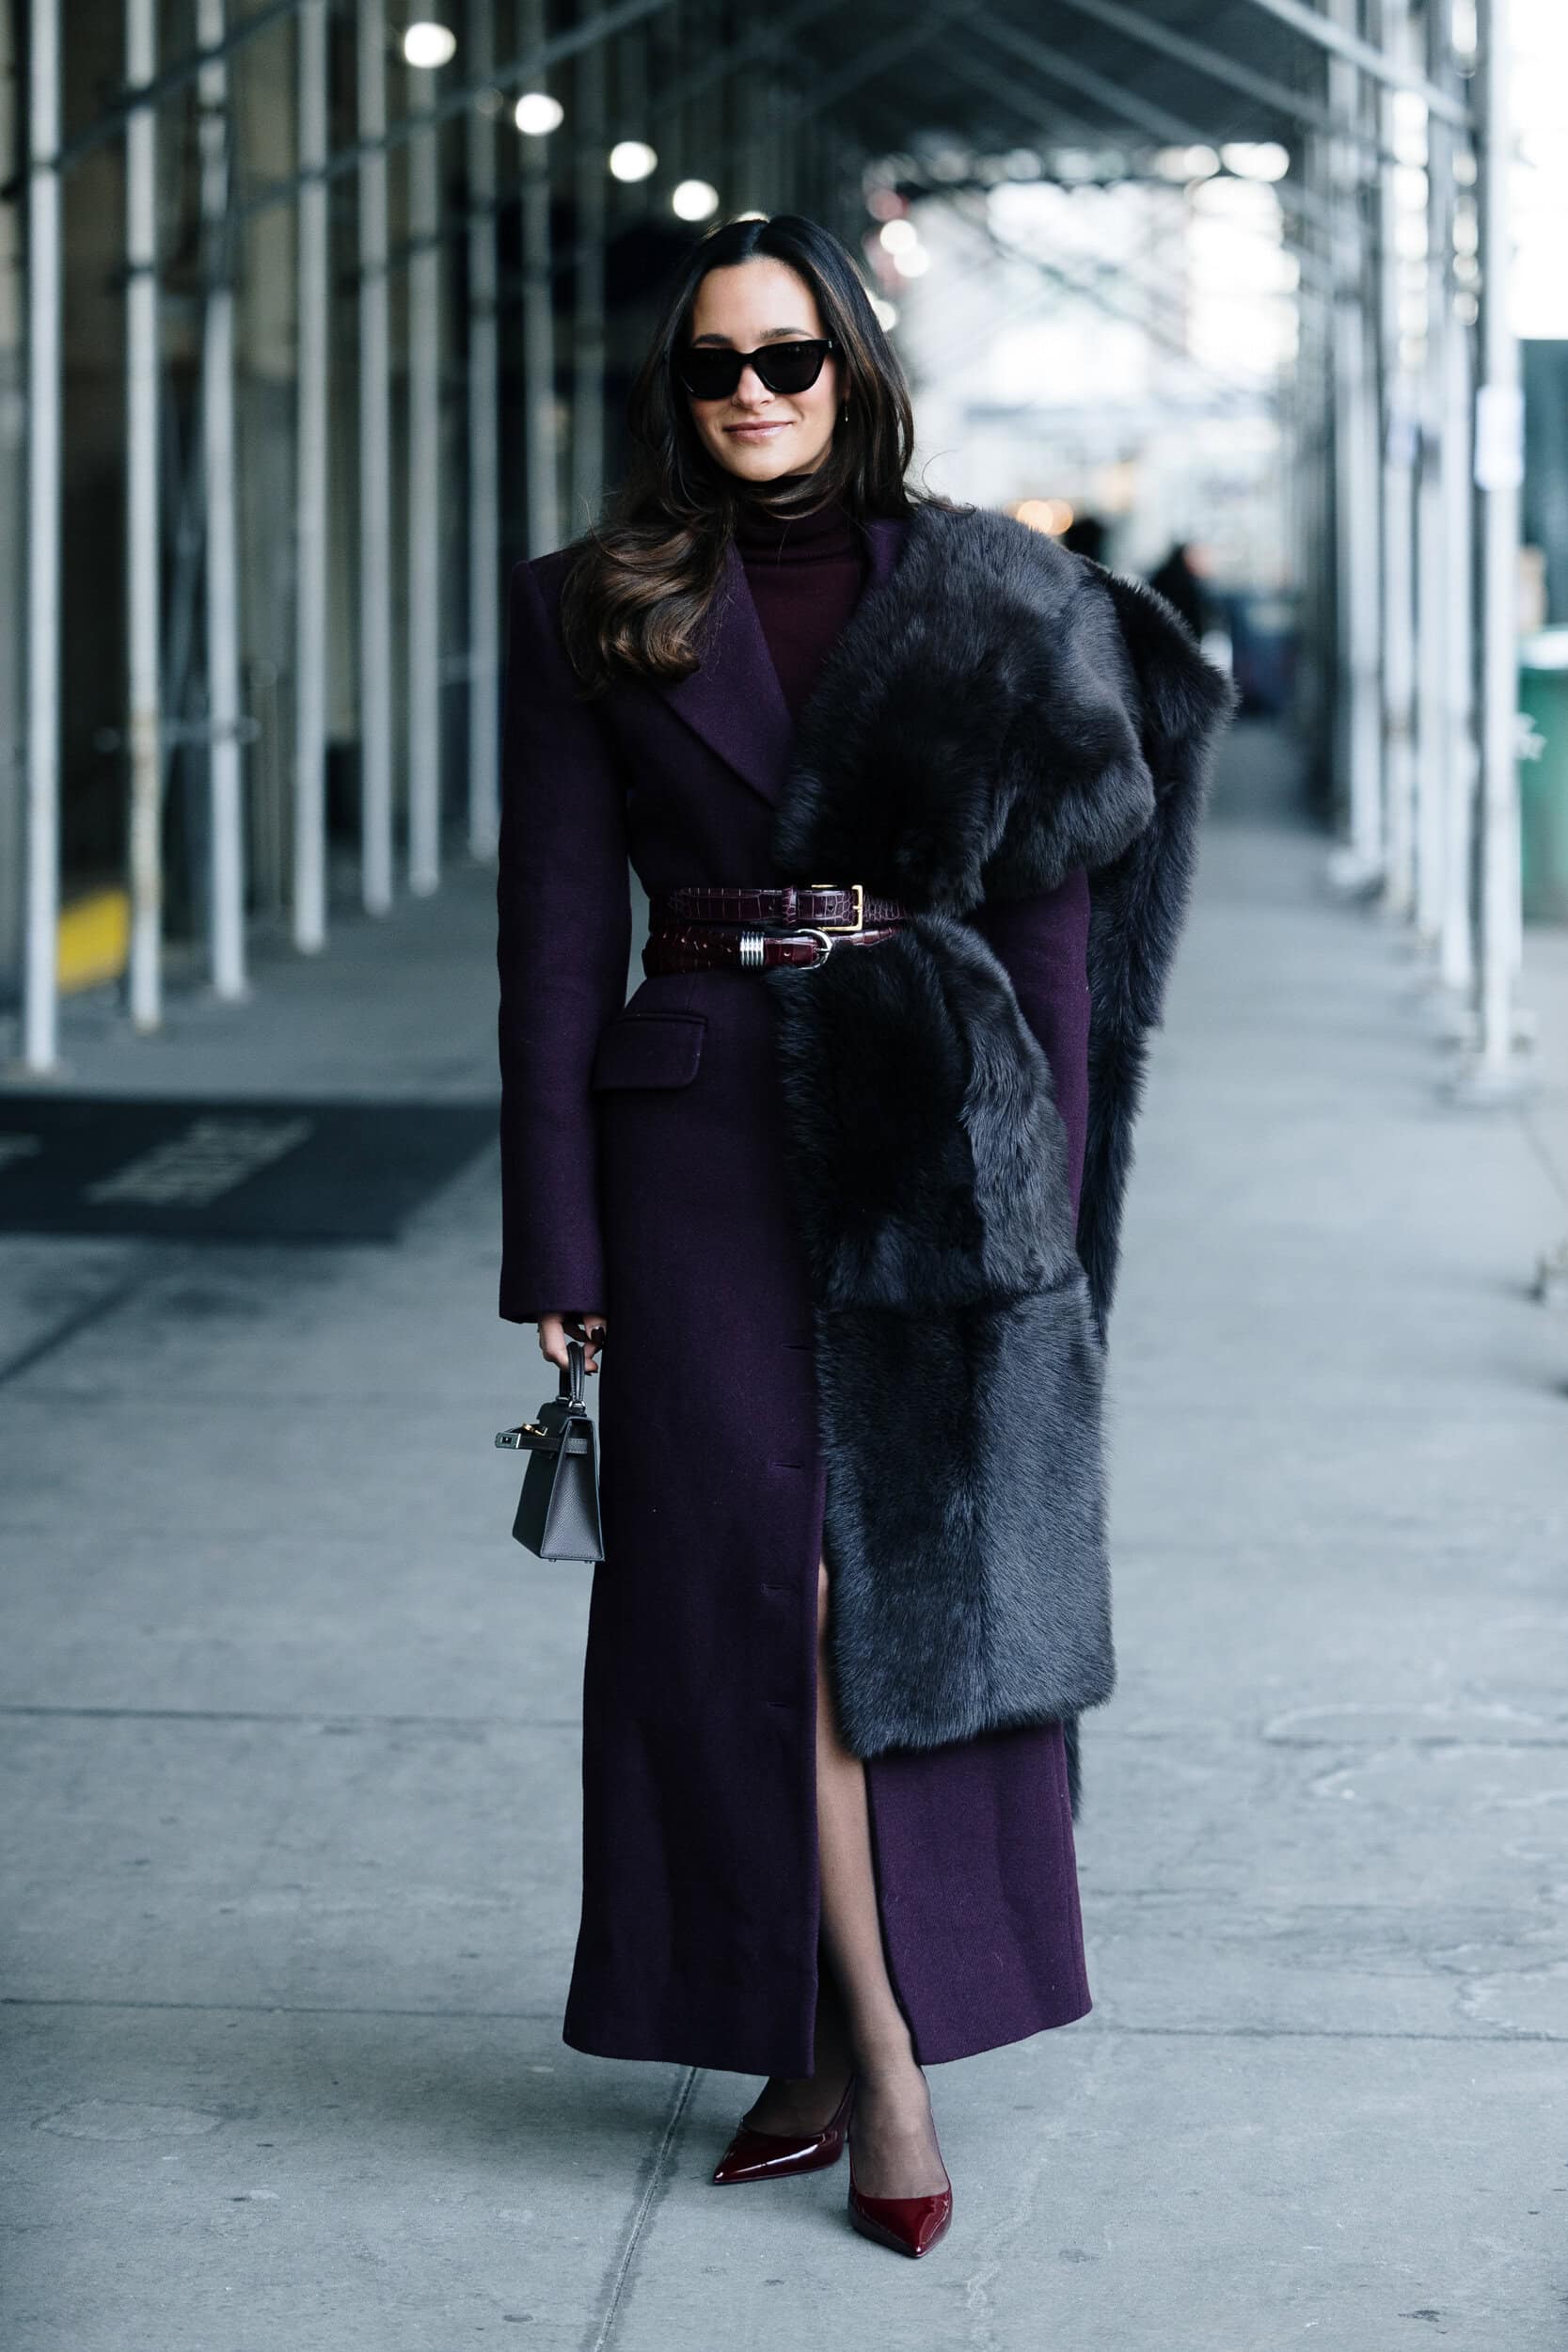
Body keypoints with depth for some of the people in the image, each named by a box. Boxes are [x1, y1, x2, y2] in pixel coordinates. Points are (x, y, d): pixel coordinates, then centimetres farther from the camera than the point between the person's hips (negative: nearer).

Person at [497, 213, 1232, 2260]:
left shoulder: (983, 606, 4)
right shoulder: (592, 614, 4)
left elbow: (1050, 917, 5)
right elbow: (558, 933, 2)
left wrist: (1044, 1204, -1)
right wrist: (559, 1241, -2)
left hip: (933, 1125, 1)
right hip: (703, 1127, 0)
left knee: (925, 1577, 3)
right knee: (769, 1583, -5)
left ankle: (838, 2033, 17)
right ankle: (879, 2053, 2)